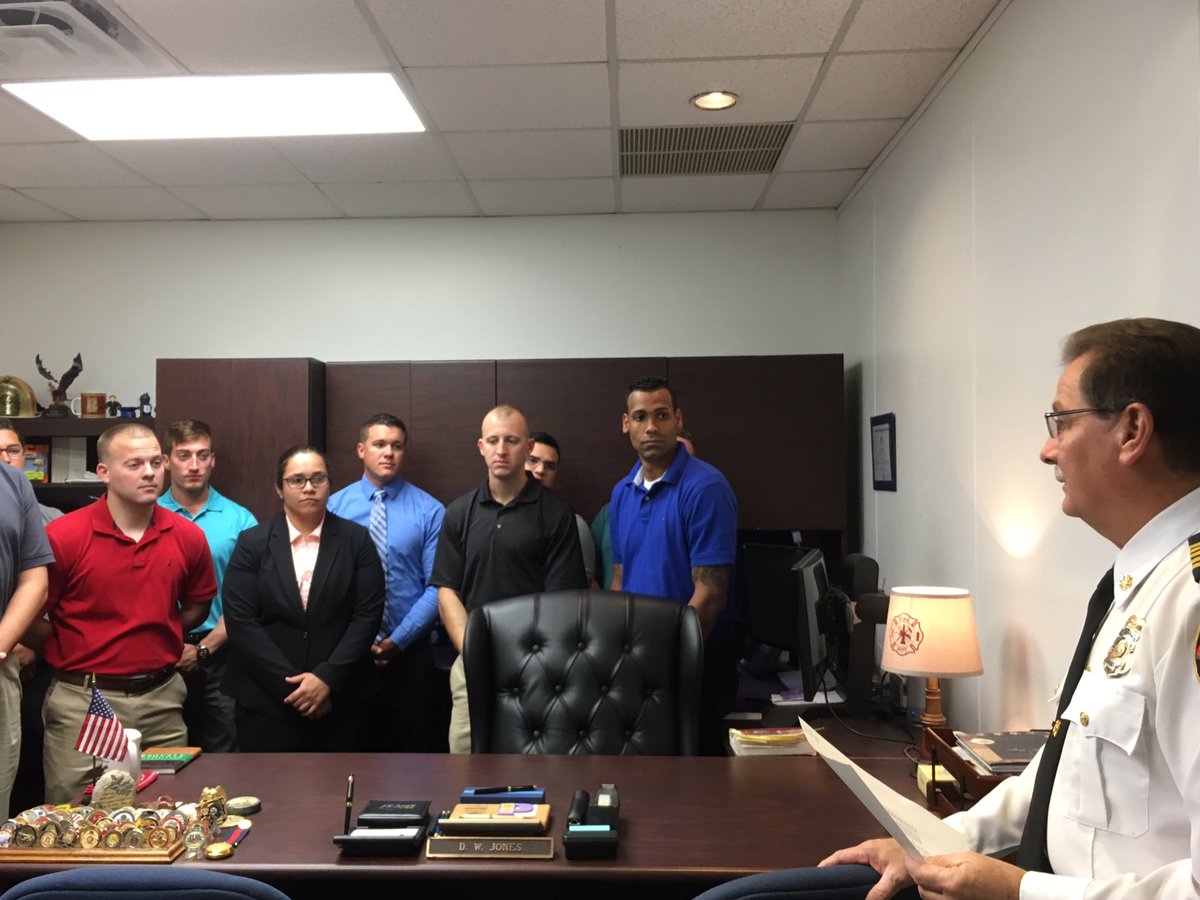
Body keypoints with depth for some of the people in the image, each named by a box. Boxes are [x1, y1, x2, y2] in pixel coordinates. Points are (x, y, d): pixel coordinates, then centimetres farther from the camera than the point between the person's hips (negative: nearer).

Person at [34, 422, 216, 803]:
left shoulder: (188, 537, 0)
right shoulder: (62, 537, -11)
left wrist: (161, 640, 8)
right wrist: (69, 654, 0)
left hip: (162, 698, 3)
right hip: (83, 701, -3)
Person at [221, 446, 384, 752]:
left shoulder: (356, 540, 2)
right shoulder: (252, 542, 2)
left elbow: (368, 614, -4)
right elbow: (241, 622, -5)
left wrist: (327, 679, -12)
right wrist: (290, 684, -11)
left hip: (339, 704, 0)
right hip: (265, 705, 0)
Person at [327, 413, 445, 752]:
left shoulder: (430, 510, -4)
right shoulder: (334, 506, 0)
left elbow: (437, 586, -6)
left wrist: (398, 640, -12)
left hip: (410, 651, -1)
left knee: (413, 742, 10)